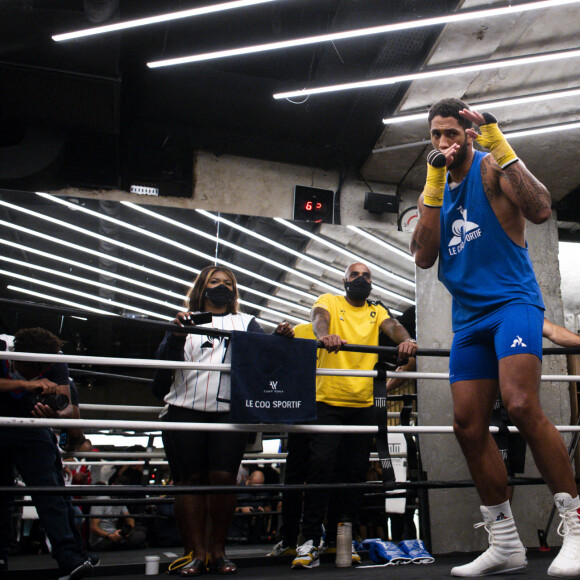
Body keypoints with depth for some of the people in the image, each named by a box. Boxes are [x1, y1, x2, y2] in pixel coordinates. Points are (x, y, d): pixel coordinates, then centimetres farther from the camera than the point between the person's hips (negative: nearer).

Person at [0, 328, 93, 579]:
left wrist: (58, 414, -47)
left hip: (32, 429, 0)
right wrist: (26, 384, -52)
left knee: (50, 489, -13)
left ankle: (69, 556, -18)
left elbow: (67, 404, -24)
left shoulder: (55, 364, -18)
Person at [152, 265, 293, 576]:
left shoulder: (245, 323, 21)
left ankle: (218, 550, 5)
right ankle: (195, 551, 6)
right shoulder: (185, 321, 17)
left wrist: (280, 337, -18)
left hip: (230, 412, 0)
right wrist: (178, 333, -16)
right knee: (190, 479, -1)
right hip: (186, 411, 0)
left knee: (223, 478, -8)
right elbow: (165, 360, 2)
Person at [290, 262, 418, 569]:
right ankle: (310, 541, -4)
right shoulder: (329, 301, 9)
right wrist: (324, 334, -38)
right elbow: (320, 317, -13)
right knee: (321, 466, -11)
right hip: (328, 401, -3)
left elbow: (392, 325, -3)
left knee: (356, 471, 5)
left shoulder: (376, 310, 17)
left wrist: (405, 340, -28)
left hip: (363, 404, 3)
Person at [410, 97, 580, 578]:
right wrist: (434, 186, -2)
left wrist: (500, 146, -18)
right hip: (469, 317, 6)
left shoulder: (491, 168, 1)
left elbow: (540, 210, -17)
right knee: (469, 426, 1)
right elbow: (424, 257, 3)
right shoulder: (434, 191, 17)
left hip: (512, 301, -6)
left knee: (522, 407, -26)